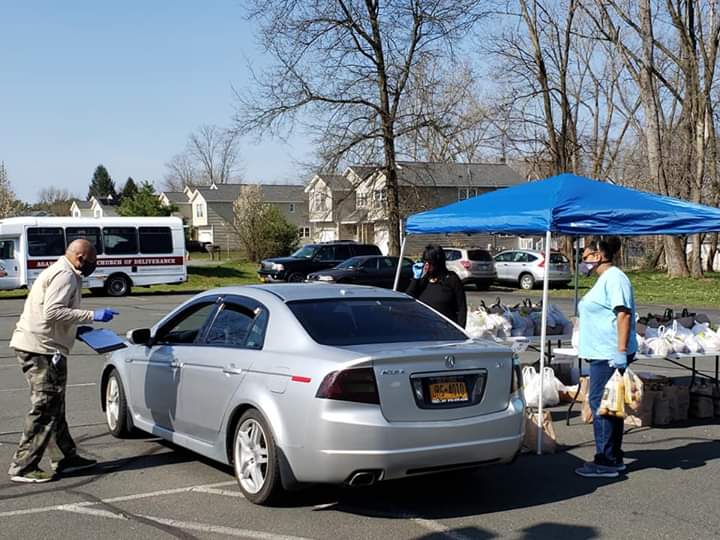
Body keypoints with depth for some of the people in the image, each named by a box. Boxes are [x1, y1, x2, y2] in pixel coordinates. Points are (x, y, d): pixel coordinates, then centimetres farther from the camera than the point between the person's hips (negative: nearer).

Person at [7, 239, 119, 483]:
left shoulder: (58, 272, 21)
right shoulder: (64, 276, -12)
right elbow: (53, 311, -23)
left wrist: (77, 328, 21)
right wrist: (92, 315, -22)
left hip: (37, 347, 11)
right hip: (42, 348, -11)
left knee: (54, 408, 15)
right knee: (45, 408, -7)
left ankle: (65, 458, 22)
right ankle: (23, 467, -4)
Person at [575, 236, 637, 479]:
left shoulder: (614, 278, -13)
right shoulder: (605, 279, 19)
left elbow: (624, 314, -21)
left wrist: (621, 351, -25)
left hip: (609, 355, -10)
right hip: (602, 353, 10)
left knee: (600, 404, -7)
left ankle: (607, 462, -3)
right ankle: (613, 458, 20)